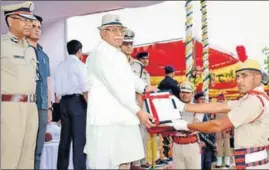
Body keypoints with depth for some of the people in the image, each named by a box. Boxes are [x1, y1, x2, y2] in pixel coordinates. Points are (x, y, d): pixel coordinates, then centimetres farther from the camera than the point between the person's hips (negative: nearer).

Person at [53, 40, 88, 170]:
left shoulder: (60, 66, 13)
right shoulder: (79, 65, -6)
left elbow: (56, 89, 14)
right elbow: (85, 89, -13)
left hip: (64, 102, 7)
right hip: (77, 101, -7)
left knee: (65, 137, 12)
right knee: (79, 138, -5)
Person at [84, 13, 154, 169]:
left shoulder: (120, 55, 21)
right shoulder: (100, 54, -11)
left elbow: (131, 77, 20)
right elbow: (117, 87, -17)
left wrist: (146, 89, 2)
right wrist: (138, 111, -18)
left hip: (124, 118, 9)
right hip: (107, 119, -9)